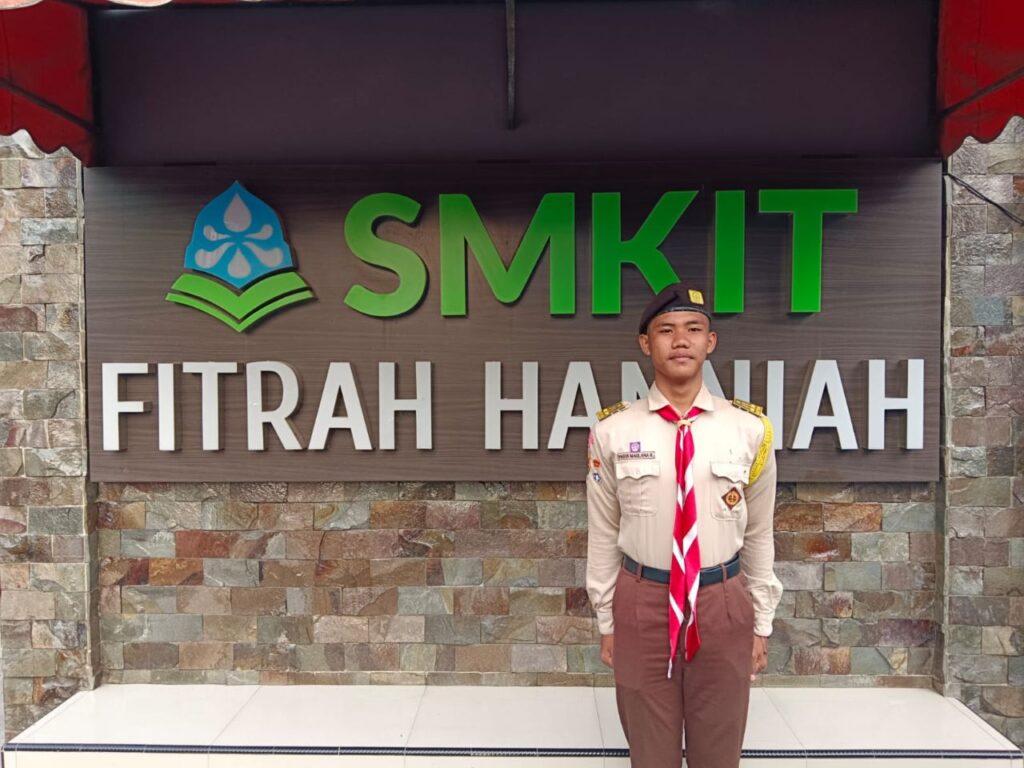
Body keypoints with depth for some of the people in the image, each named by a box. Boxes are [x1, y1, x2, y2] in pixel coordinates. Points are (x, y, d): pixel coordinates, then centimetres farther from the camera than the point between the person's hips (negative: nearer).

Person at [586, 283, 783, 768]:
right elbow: (603, 534, 1)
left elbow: (759, 535, 4)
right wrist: (606, 620, 5)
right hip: (642, 603, 0)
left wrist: (761, 623, 7)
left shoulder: (749, 430, -4)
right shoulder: (613, 431, -7)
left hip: (723, 605, 1)